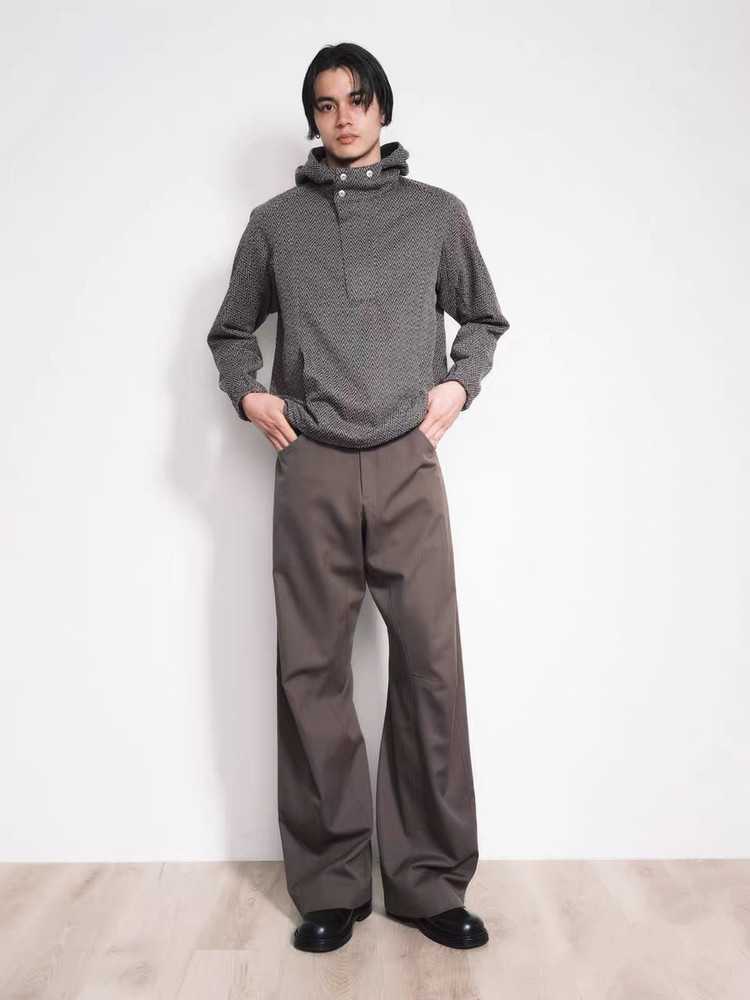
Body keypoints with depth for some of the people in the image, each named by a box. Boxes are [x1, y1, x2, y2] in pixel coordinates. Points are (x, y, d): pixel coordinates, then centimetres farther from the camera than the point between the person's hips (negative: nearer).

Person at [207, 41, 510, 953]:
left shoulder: (437, 212, 14)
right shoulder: (275, 221, 15)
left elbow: (483, 318, 22)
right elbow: (231, 330, 22)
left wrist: (459, 382, 4)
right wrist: (248, 393, 4)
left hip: (407, 466, 0)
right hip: (311, 470, 1)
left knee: (430, 665, -4)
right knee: (311, 672, 1)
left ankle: (429, 883, 11)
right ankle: (329, 887, 14)